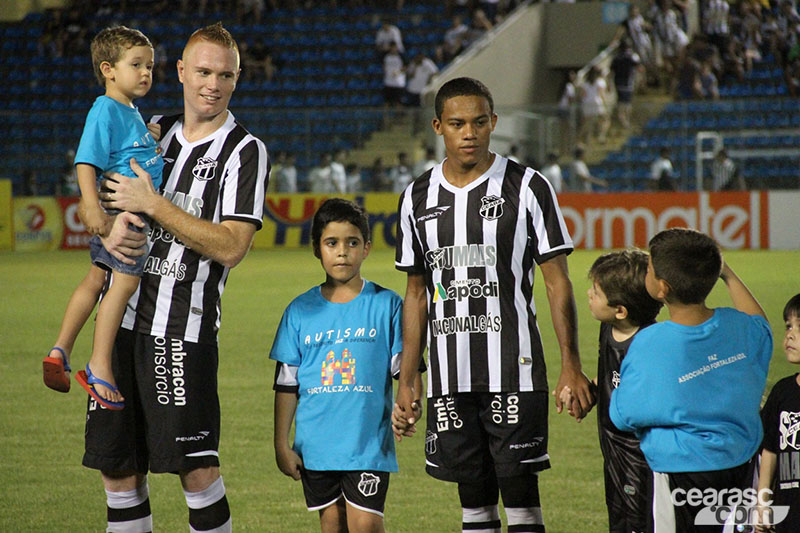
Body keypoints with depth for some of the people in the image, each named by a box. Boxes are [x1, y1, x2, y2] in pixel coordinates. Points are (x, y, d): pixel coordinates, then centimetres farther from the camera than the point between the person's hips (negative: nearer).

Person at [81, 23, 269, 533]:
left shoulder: (245, 152, -5)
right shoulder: (155, 131, 14)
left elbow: (231, 247, -14)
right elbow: (118, 200, 25)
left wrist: (153, 204, -15)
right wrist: (114, 230, 1)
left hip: (185, 327, -6)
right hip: (124, 316, 6)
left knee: (195, 468, -9)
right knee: (119, 466, 6)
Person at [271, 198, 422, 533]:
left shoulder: (386, 305, 1)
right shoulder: (301, 311, 5)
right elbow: (286, 384, 8)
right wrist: (281, 443, 5)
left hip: (369, 443, -2)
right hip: (315, 446, 2)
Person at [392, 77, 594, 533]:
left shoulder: (527, 188, -2)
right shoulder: (418, 198, 10)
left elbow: (558, 283, -2)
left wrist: (571, 368, -8)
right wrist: (407, 382, 12)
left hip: (515, 375, -4)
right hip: (449, 380, 4)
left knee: (521, 495, -5)